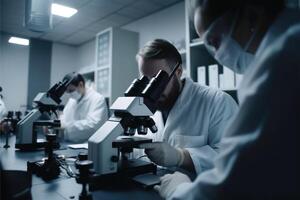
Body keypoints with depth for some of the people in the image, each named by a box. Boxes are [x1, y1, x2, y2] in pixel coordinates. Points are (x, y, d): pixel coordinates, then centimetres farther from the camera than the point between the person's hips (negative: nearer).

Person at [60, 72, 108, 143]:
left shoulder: (98, 99, -10)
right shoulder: (72, 99, 15)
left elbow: (93, 124, -21)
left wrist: (66, 125, -25)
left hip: (90, 144, -6)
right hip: (70, 144, 6)